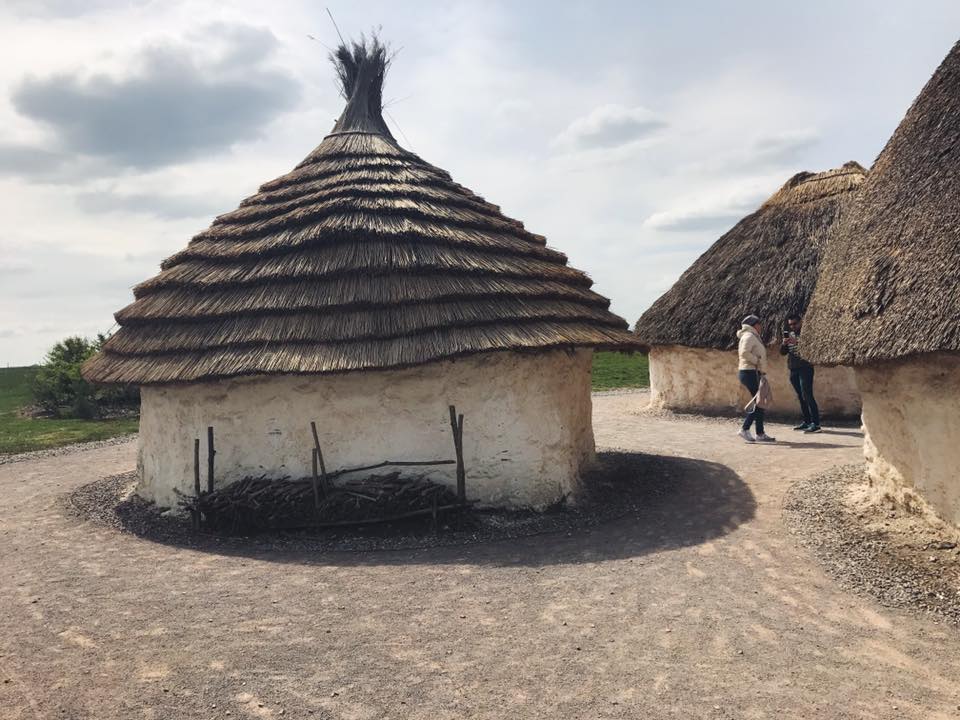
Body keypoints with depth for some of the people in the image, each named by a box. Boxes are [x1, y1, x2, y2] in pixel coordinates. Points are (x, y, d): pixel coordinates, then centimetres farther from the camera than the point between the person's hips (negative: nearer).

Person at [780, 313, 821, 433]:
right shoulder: (789, 334, 15)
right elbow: (782, 352, 13)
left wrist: (797, 342, -25)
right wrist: (784, 344, -8)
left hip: (805, 368, -7)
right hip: (793, 369, 7)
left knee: (807, 395, -12)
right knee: (800, 396, 10)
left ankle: (815, 423, -12)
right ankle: (806, 421, 16)